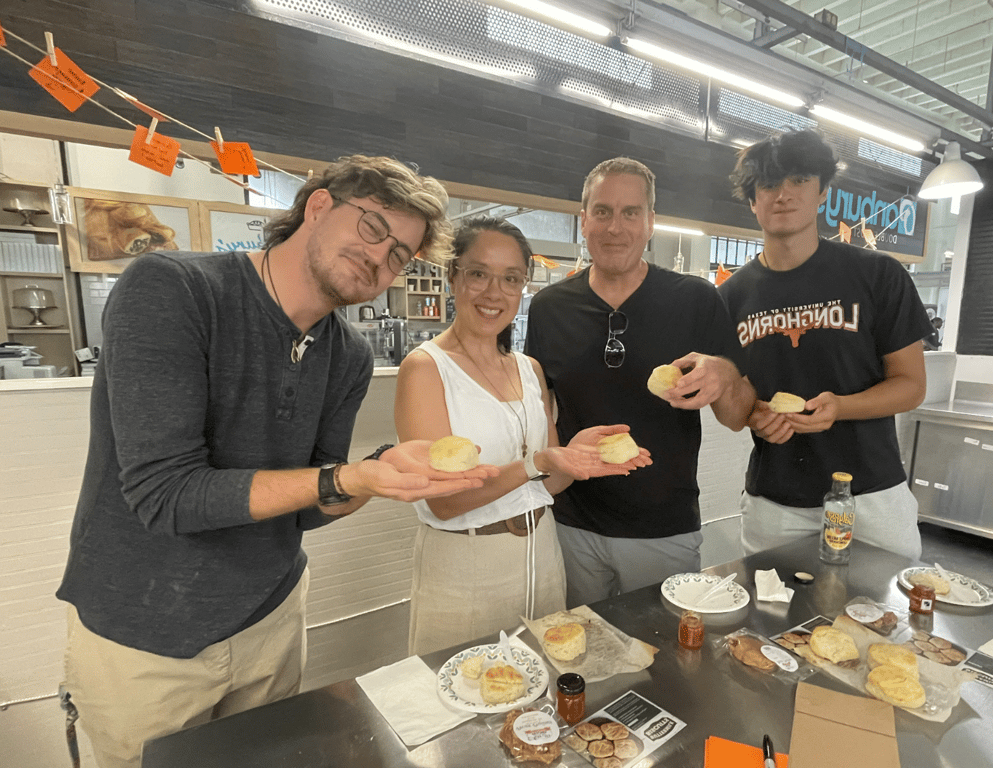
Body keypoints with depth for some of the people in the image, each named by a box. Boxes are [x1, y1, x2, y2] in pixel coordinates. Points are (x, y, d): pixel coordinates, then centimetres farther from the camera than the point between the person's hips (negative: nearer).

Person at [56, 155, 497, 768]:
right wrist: (352, 478, -36)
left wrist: (381, 474, -24)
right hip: (141, 637, -4)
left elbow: (307, 508, -4)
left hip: (270, 618, 5)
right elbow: (165, 494, -27)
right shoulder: (169, 290, -21)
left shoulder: (350, 358, -6)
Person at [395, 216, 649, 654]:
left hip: (541, 557, 6)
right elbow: (444, 500, -19)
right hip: (464, 573, -5)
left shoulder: (530, 370, 5)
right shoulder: (425, 367, -13)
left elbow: (548, 483, 5)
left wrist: (575, 458, -15)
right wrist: (535, 463, -30)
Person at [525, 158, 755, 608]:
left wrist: (725, 378, -24)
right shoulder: (549, 307, -3)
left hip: (666, 532, -1)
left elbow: (738, 420, -4)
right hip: (572, 527, 1)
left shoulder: (695, 301, -7)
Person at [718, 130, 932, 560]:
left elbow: (910, 384, -2)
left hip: (869, 495, -1)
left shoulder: (878, 276, -3)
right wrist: (753, 416, -14)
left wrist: (838, 407, -21)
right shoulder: (732, 295, 2)